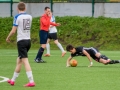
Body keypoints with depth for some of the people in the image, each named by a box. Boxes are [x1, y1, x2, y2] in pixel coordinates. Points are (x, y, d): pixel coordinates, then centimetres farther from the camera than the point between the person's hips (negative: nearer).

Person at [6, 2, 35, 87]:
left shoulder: (17, 17, -10)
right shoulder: (30, 17, 7)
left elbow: (13, 31, -11)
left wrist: (8, 38, 6)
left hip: (21, 41, -6)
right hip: (28, 40, 6)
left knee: (25, 61, -10)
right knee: (19, 60, 16)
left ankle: (31, 81, -18)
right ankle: (13, 80, 26)